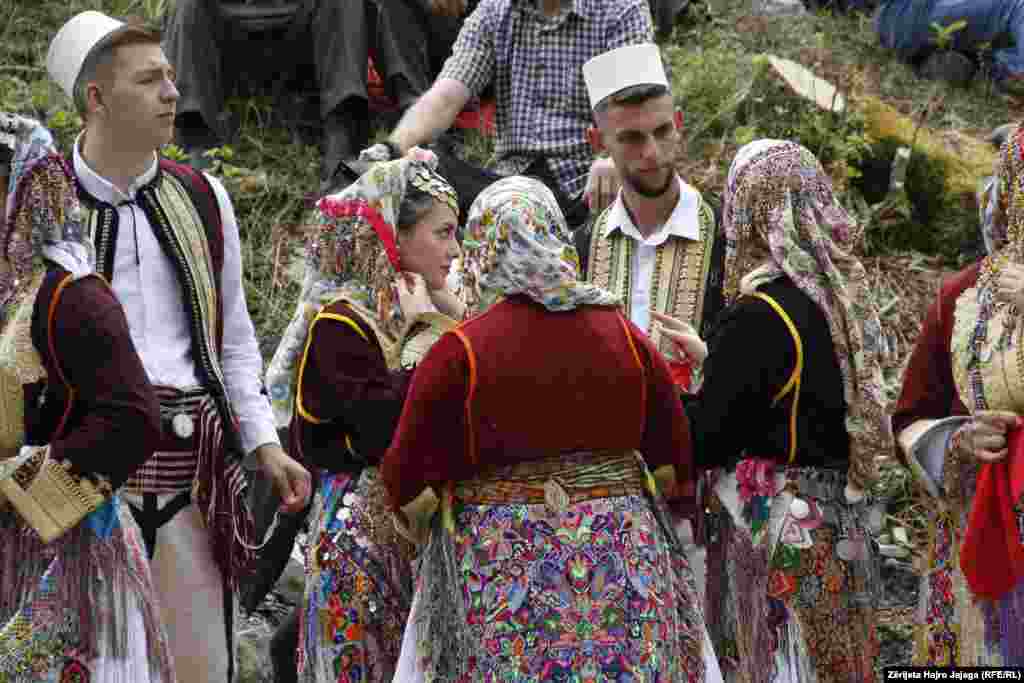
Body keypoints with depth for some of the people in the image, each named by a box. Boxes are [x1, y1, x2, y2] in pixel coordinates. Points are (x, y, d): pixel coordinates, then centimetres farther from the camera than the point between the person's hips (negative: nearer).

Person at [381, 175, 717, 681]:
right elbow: (677, 455, 4)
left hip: (506, 566, -2)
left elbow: (401, 478, -7)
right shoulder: (624, 336, -1)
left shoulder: (457, 352, -10)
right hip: (624, 559, 3)